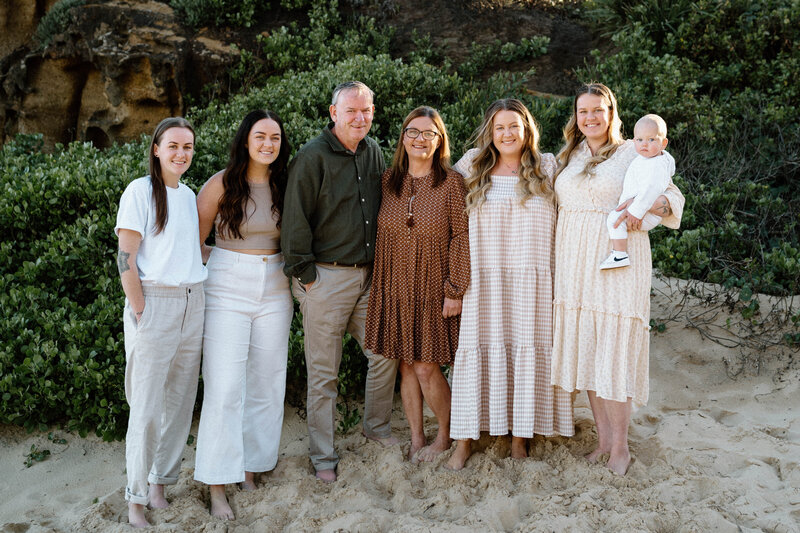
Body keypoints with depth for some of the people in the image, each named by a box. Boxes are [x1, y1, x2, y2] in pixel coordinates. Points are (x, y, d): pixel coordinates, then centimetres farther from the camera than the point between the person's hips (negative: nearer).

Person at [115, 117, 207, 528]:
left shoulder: (188, 195, 13)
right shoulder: (140, 191, -6)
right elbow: (125, 257, -10)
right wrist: (139, 313, -14)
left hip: (192, 303, 7)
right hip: (154, 302, -6)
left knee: (181, 398, 9)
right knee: (147, 405, -3)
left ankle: (160, 481, 23)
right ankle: (136, 498, 8)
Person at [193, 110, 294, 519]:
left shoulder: (285, 185, 6)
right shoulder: (222, 183, -4)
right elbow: (194, 241, 1)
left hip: (274, 292, 4)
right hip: (228, 289, -4)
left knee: (265, 384, 7)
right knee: (224, 387, -7)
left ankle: (251, 469, 19)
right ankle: (217, 485, -2)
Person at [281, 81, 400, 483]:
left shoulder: (374, 153, 10)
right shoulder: (313, 157, -10)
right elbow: (296, 219, -10)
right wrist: (305, 273, -11)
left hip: (369, 274, 6)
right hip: (327, 277, -6)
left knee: (385, 353, 11)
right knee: (323, 372, 1)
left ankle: (377, 427, 33)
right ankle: (323, 458, 11)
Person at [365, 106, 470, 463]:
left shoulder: (451, 183, -7)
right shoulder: (389, 180, 5)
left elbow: (461, 238, -7)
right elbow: (381, 233, 10)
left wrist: (455, 290, -10)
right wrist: (379, 284, 7)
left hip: (432, 289, -4)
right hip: (394, 288, 4)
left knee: (426, 367, -3)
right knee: (405, 365, 9)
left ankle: (445, 435, 20)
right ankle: (416, 440, 22)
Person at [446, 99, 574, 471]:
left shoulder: (547, 168, 6)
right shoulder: (472, 166, 7)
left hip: (531, 280, 0)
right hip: (484, 279, 0)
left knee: (527, 349, 3)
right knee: (478, 349, 0)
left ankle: (520, 434, 16)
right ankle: (466, 437, 8)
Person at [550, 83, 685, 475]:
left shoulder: (633, 153, 0)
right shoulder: (569, 157, 15)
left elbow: (674, 198, 1)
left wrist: (648, 203, -20)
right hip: (575, 264, 5)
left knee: (613, 352, -6)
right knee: (584, 349, 6)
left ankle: (620, 447, 5)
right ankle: (603, 437, 18)